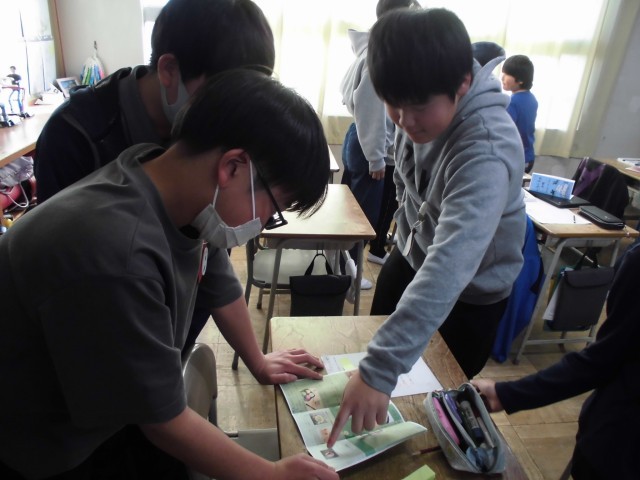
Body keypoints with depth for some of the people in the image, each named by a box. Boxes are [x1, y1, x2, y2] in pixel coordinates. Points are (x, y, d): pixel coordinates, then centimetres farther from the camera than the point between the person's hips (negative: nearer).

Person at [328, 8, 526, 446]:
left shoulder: (487, 152, -38)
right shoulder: (421, 109, -15)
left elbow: (449, 268, -48)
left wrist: (379, 370, -53)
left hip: (471, 289, -6)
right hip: (413, 253, 6)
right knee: (377, 343, 22)